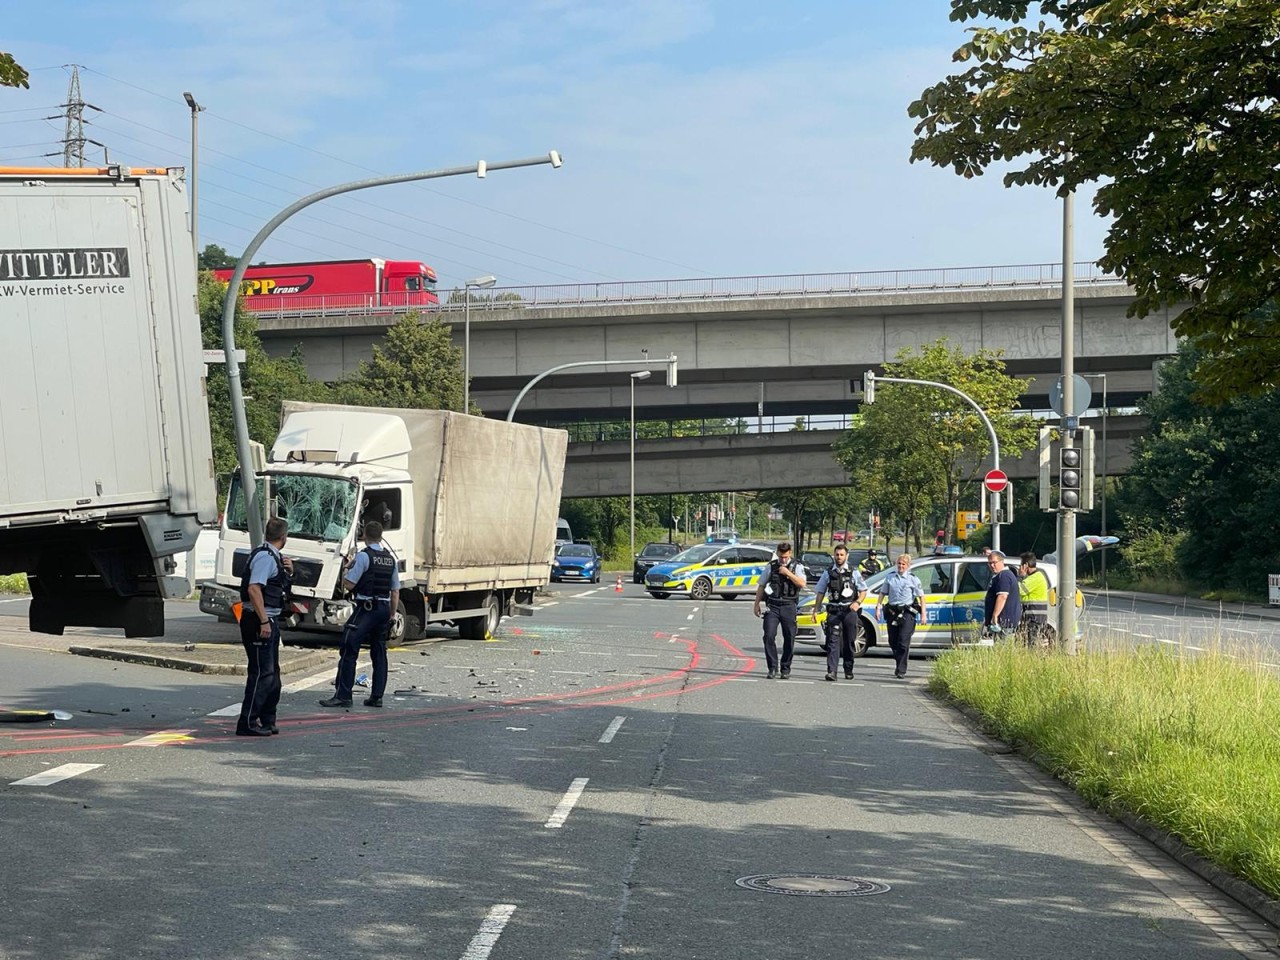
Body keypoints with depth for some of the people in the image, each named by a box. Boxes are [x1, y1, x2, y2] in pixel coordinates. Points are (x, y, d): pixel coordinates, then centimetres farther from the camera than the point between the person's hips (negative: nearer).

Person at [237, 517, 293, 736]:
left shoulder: (273, 557, 16)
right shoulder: (265, 557, -14)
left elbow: (278, 586, 31)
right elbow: (254, 589, -24)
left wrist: (288, 572, 10)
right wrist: (264, 621, -26)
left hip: (269, 620, 10)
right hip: (259, 620, -10)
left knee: (272, 673, 16)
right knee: (261, 673, -10)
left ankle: (267, 720, 23)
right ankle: (248, 723, -8)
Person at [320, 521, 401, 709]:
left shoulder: (364, 556, -10)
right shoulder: (391, 558, 11)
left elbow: (349, 584, -11)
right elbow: (395, 591, 13)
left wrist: (345, 571, 10)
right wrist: (391, 616, 19)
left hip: (366, 608, -7)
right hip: (385, 608, 7)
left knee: (349, 651, -5)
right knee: (379, 653, 11)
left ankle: (342, 695, -9)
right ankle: (377, 696, 11)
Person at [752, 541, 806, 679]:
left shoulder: (797, 567, 4)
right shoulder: (771, 566, 9)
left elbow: (802, 584, -11)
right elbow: (761, 585, 14)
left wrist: (788, 573, -15)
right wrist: (756, 604, 10)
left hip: (788, 606, -1)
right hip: (772, 606, 1)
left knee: (789, 639, 1)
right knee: (769, 636, -10)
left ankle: (785, 669, 12)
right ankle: (773, 668, -3)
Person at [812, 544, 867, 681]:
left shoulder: (853, 573, 5)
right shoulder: (828, 573, 8)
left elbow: (863, 591, 9)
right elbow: (821, 592, 12)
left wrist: (858, 602, -9)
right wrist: (816, 609, 5)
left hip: (850, 611, 0)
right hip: (834, 611, 0)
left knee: (849, 642, 6)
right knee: (833, 640, -11)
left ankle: (848, 670, 19)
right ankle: (831, 671, -19)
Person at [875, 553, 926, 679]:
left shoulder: (913, 579, 1)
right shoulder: (890, 577, 9)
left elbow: (921, 596, 1)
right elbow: (883, 593, 15)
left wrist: (923, 613, -5)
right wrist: (878, 606, 5)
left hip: (907, 613, -4)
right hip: (892, 611, 4)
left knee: (903, 642, -10)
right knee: (893, 641, 9)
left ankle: (901, 670, -6)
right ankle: (899, 663, 30)